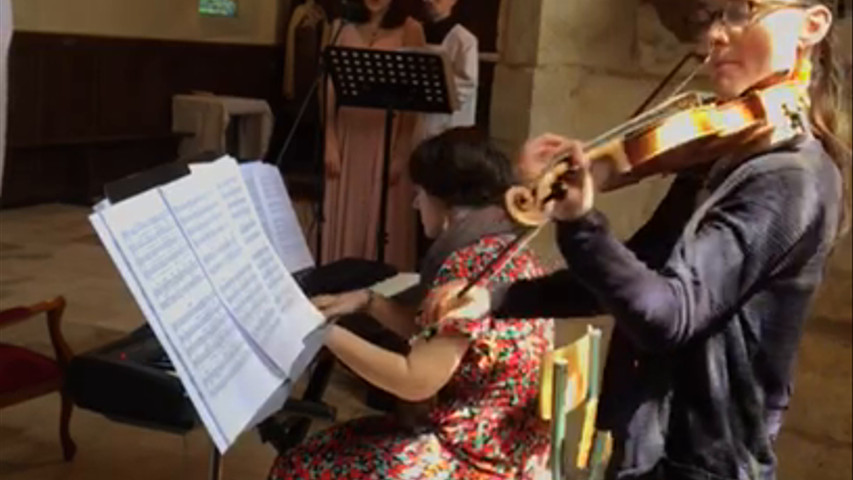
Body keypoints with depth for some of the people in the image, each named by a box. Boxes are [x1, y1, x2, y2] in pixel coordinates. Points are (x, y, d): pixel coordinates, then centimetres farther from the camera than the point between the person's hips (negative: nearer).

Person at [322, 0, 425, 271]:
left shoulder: (409, 30, -2)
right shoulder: (344, 27, 7)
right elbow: (331, 88, 5)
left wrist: (401, 154, -10)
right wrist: (330, 143, -2)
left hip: (388, 137, -3)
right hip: (349, 135, 3)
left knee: (384, 222, 1)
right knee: (344, 221, 7)